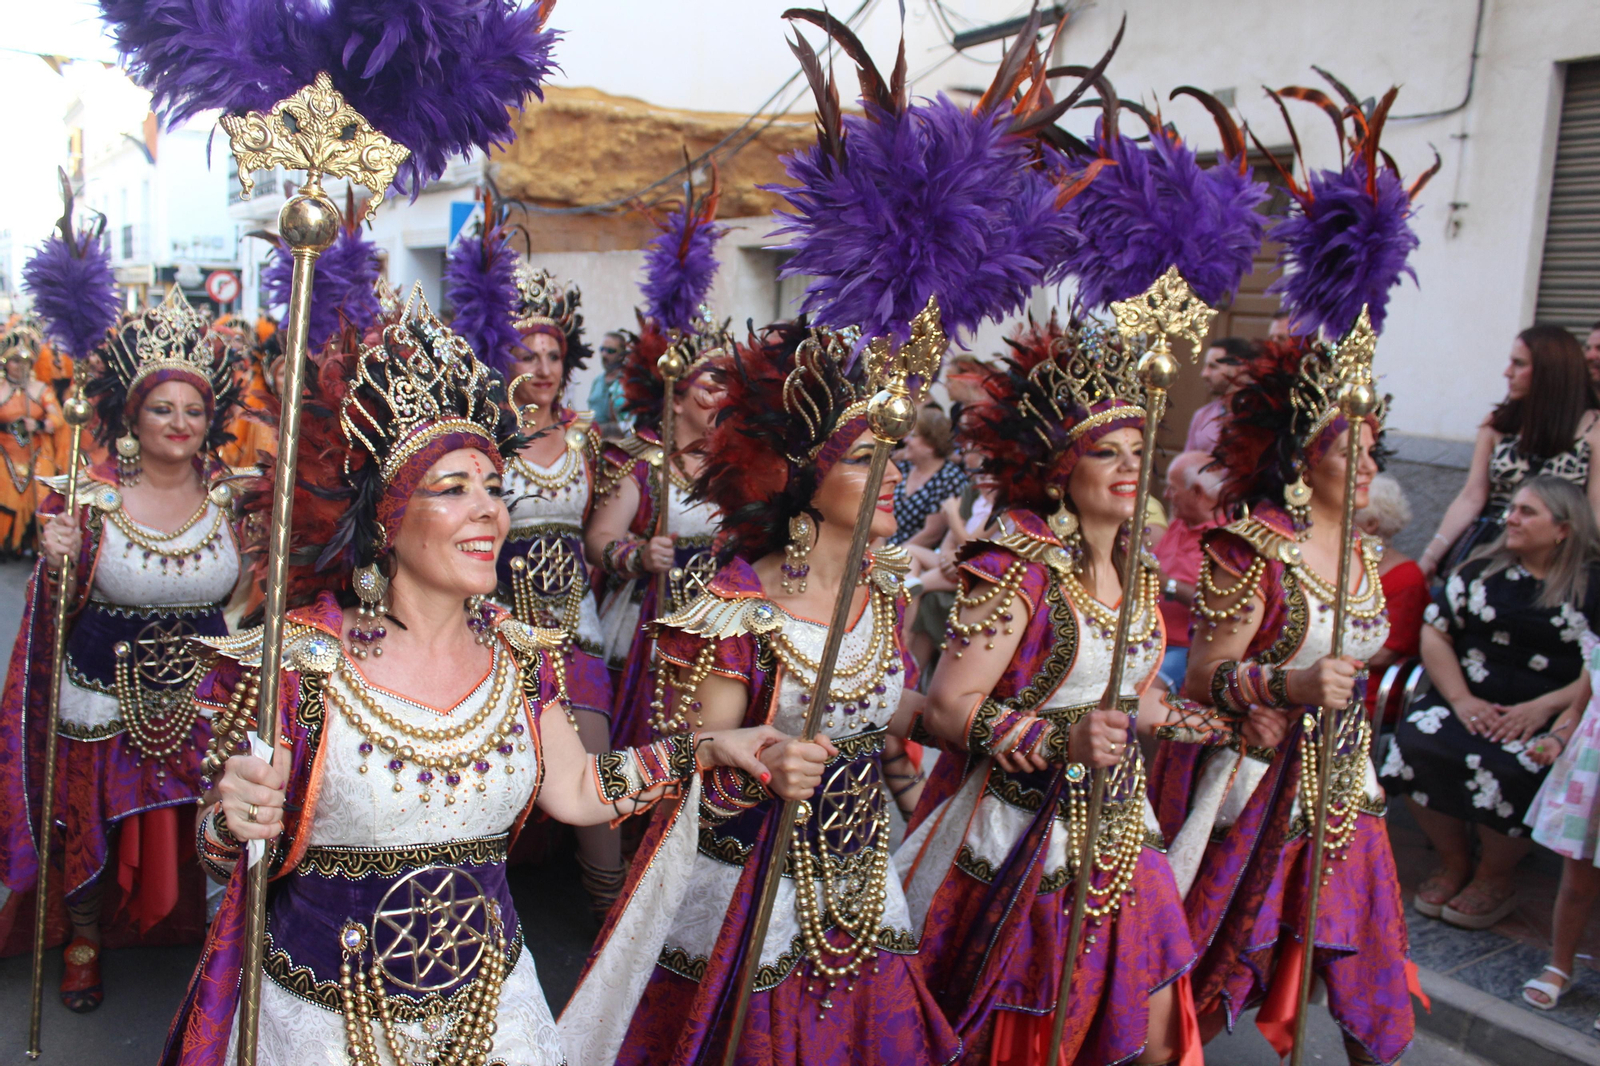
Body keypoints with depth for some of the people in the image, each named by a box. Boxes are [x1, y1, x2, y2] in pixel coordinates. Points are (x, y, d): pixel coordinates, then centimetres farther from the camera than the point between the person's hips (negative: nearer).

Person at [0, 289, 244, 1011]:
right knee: (93, 827, 14)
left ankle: (195, 929, 39)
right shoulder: (90, 496, -10)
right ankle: (84, 939, 41)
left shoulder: (229, 494, -3)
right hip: (105, 703, -1)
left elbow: (244, 598, 7)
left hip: (201, 701, 2)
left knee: (197, 833, 12)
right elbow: (63, 610, -6)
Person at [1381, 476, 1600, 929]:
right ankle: (1454, 863, 0)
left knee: (1510, 768, -32)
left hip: (1552, 719, -3)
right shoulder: (1481, 570, 11)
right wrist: (1460, 699, -8)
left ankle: (1496, 876, 0)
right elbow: (1435, 634, 6)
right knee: (1417, 740, -25)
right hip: (1471, 703, 3)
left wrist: (1543, 708, -18)